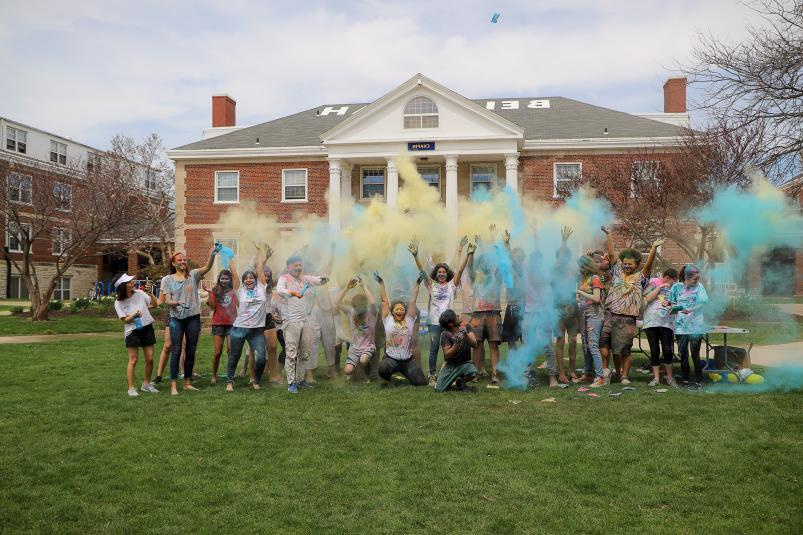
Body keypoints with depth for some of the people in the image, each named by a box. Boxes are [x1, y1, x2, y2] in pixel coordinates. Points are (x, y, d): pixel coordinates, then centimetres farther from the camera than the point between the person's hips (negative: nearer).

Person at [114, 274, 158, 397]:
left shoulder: (139, 293, -1)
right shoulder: (119, 303, -7)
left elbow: (154, 303, 1)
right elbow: (124, 320, -8)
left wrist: (150, 292, -12)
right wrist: (133, 316, -27)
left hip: (147, 328, 3)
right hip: (132, 331, -3)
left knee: (150, 359, 5)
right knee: (133, 360, -2)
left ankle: (146, 384, 21)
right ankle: (131, 388, 7)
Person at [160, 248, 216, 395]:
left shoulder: (193, 275, 4)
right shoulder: (167, 279, 4)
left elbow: (207, 268, -14)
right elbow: (167, 300, -2)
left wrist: (212, 255, -33)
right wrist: (177, 303, -24)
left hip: (193, 317, 2)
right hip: (176, 318, -2)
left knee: (191, 351, 7)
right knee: (176, 351, -3)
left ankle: (188, 383, 18)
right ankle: (173, 385, -1)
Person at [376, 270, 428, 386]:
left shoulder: (409, 320, 5)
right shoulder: (388, 320, 3)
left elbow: (412, 301, 4)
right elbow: (384, 301, 2)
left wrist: (417, 283, 2)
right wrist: (381, 283, 2)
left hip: (408, 360, 2)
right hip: (391, 359, -2)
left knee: (420, 382, -10)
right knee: (382, 369, -35)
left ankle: (405, 374, 27)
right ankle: (388, 377, 6)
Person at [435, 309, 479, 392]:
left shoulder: (466, 326, -6)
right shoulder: (445, 334, -14)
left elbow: (474, 344, -15)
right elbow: (447, 354, -19)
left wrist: (466, 334, -31)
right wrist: (457, 343, -34)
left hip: (464, 363, 1)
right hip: (450, 365, -1)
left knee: (473, 372, -34)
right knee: (439, 389, -13)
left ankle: (460, 380, 1)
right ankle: (451, 380, 22)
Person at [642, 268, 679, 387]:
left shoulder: (672, 288, 17)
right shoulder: (653, 283, 6)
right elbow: (647, 299, -6)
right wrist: (660, 287, -6)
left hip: (667, 322, 2)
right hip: (651, 321, -2)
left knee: (668, 350, -5)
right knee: (654, 351, 3)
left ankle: (669, 378, 8)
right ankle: (656, 378, 10)